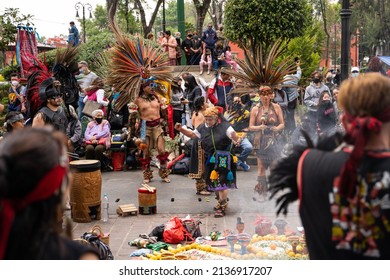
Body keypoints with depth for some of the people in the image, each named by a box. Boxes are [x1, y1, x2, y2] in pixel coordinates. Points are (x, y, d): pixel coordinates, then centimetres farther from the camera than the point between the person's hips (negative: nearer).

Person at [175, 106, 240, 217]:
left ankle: (222, 207, 2)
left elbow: (235, 137, -22)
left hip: (223, 159, -6)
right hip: (210, 159, 7)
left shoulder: (225, 126, -14)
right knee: (213, 182, 18)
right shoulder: (203, 127, 4)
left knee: (222, 183, -7)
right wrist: (181, 129, 3)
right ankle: (221, 200, 40)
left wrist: (234, 136, -46)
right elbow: (192, 134, 16)